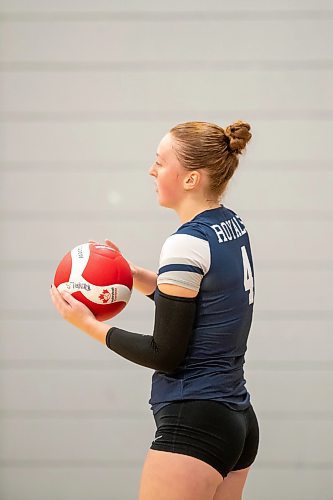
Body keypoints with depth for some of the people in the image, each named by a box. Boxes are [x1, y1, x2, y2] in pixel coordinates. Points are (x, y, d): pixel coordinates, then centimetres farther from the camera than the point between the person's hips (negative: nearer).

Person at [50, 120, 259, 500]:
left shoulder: (188, 244, -17)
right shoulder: (233, 226, 9)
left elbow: (165, 354, -14)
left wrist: (89, 325, -6)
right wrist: (135, 274, 11)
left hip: (192, 427, -9)